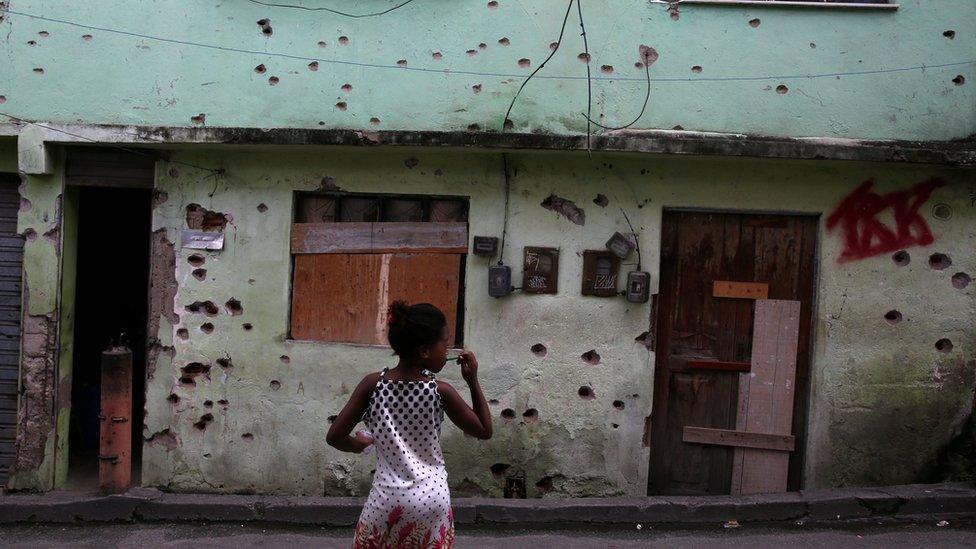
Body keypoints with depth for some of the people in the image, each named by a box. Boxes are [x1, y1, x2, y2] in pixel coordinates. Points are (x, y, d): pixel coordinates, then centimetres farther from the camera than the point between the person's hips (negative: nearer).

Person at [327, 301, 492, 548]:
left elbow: (335, 437, -7)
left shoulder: (372, 384, -8)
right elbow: (485, 431, 0)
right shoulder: (440, 391, -11)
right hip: (432, 500, 0)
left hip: (387, 500, 1)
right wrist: (473, 380, 1)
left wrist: (359, 444, 13)